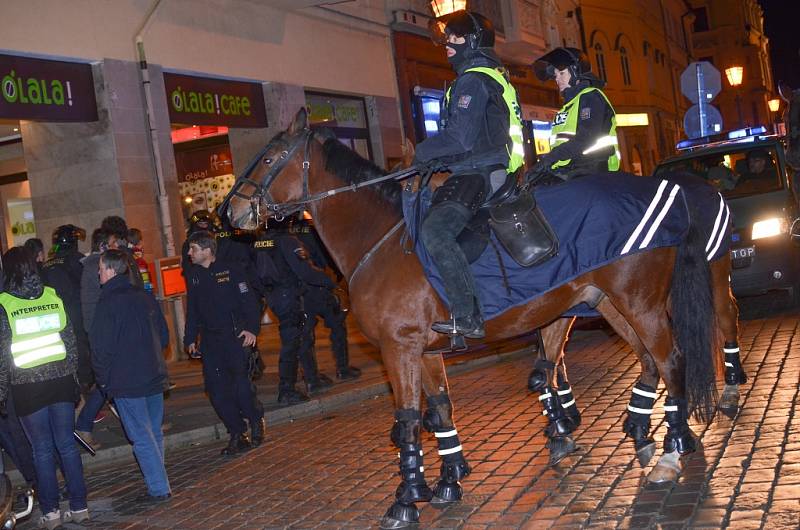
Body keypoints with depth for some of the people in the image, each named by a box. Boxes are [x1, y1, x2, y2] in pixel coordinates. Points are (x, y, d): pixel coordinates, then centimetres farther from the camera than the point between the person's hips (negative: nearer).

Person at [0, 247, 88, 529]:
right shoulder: (53, 297, -1)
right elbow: (71, 341, 3)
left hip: (27, 387, -2)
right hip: (61, 380, 2)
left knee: (42, 449, 7)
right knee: (67, 444, 9)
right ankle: (79, 506, 13)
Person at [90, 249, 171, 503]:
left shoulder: (108, 303, -13)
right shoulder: (145, 297, 7)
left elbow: (101, 347, -13)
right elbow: (164, 336, 13)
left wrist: (103, 380, -1)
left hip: (126, 382, -6)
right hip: (155, 377, 6)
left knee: (142, 437, 0)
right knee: (155, 433, 15)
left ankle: (159, 489, 2)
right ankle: (158, 480, 22)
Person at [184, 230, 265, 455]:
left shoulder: (230, 271, -5)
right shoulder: (193, 276, 11)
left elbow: (249, 301, -7)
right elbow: (192, 310, 18)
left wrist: (252, 328, -16)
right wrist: (190, 339, 14)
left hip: (235, 336, -5)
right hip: (209, 341, 5)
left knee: (240, 383, -13)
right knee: (216, 389, 0)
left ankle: (256, 421, 13)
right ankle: (237, 434, 11)